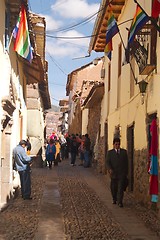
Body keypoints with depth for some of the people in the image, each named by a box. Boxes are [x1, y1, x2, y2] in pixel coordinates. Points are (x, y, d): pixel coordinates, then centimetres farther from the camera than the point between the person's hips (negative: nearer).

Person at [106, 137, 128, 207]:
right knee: (113, 188, 10)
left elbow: (126, 162, 10)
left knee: (121, 188, -6)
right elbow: (108, 162, -1)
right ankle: (114, 199, 31)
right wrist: (110, 169, -19)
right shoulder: (110, 152, 5)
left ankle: (120, 202, -3)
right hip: (114, 173, 0)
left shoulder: (124, 152, 9)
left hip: (122, 173, 0)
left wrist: (126, 172, 7)